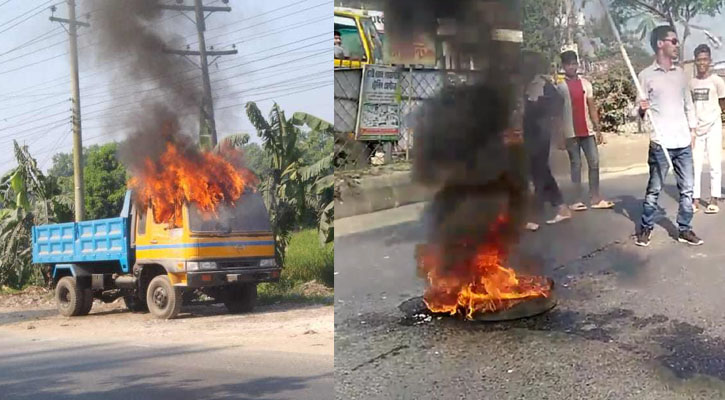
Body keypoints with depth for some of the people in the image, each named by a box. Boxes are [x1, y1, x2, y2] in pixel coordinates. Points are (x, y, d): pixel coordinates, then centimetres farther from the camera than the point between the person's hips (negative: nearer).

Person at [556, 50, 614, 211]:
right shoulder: (560, 86, -1)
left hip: (588, 130, 3)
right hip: (571, 132, -3)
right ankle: (579, 199, 4)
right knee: (576, 165, 0)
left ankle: (595, 198, 7)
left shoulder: (585, 83, 10)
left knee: (594, 163, 1)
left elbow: (592, 107, 11)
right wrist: (560, 134, -7)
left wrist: (598, 129, 5)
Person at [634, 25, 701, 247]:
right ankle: (646, 228, 15)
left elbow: (688, 104, 17)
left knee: (687, 189, 5)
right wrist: (642, 110, -24)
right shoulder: (646, 75, -3)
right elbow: (640, 111, -1)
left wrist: (692, 129, 9)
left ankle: (684, 229, 14)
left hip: (684, 142, 4)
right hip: (660, 143, -4)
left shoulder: (681, 73, 11)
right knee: (654, 189, 3)